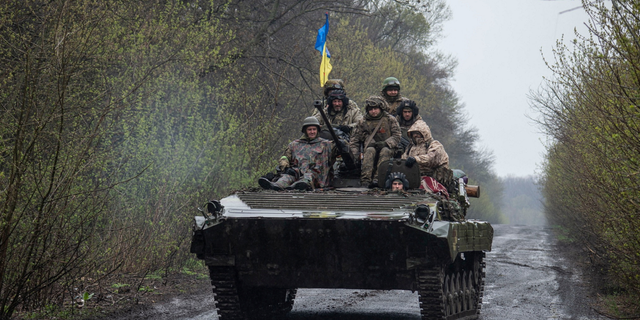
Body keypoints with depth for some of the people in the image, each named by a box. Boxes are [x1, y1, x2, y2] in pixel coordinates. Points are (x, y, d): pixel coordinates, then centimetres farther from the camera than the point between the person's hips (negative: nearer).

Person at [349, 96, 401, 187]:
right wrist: (355, 155, -4)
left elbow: (396, 136, 1)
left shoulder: (390, 120, 8)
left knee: (385, 151, -34)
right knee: (370, 150, -33)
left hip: (387, 148, -1)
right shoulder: (363, 123, 11)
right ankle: (365, 180, -44)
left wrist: (385, 143, -18)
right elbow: (354, 141, 12)